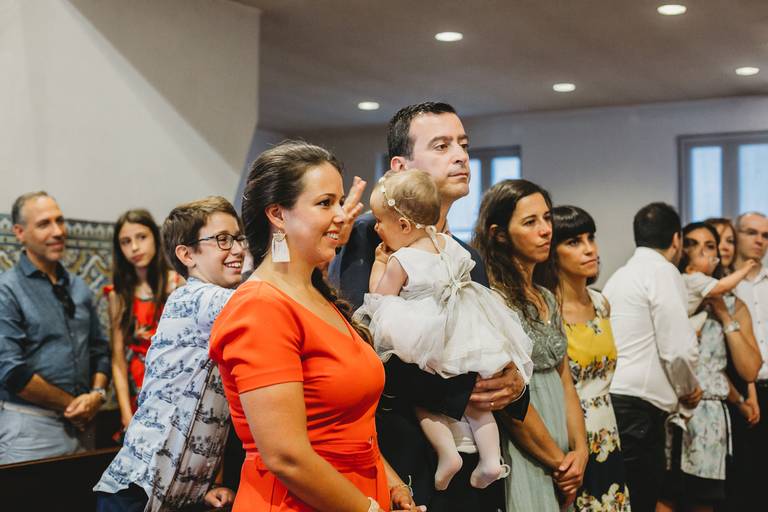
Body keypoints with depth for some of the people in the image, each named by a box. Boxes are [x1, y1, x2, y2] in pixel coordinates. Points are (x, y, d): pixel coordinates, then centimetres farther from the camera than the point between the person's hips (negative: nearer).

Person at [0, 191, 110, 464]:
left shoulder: (79, 287, 12)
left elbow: (100, 350, 15)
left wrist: (97, 395, -4)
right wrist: (72, 404, -9)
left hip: (78, 427, 6)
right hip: (29, 427, -5)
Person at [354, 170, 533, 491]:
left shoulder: (399, 262, -17)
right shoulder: (446, 242, 2)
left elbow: (379, 301, -8)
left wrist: (379, 263, 3)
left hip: (427, 349, -6)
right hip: (466, 340, 6)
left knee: (422, 399, 11)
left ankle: (447, 451, -5)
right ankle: (491, 456, 13)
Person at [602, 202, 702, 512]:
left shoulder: (619, 276, 20)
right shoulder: (663, 271, -6)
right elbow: (678, 349, -13)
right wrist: (689, 389, 5)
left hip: (611, 398, 9)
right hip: (639, 408, -9)